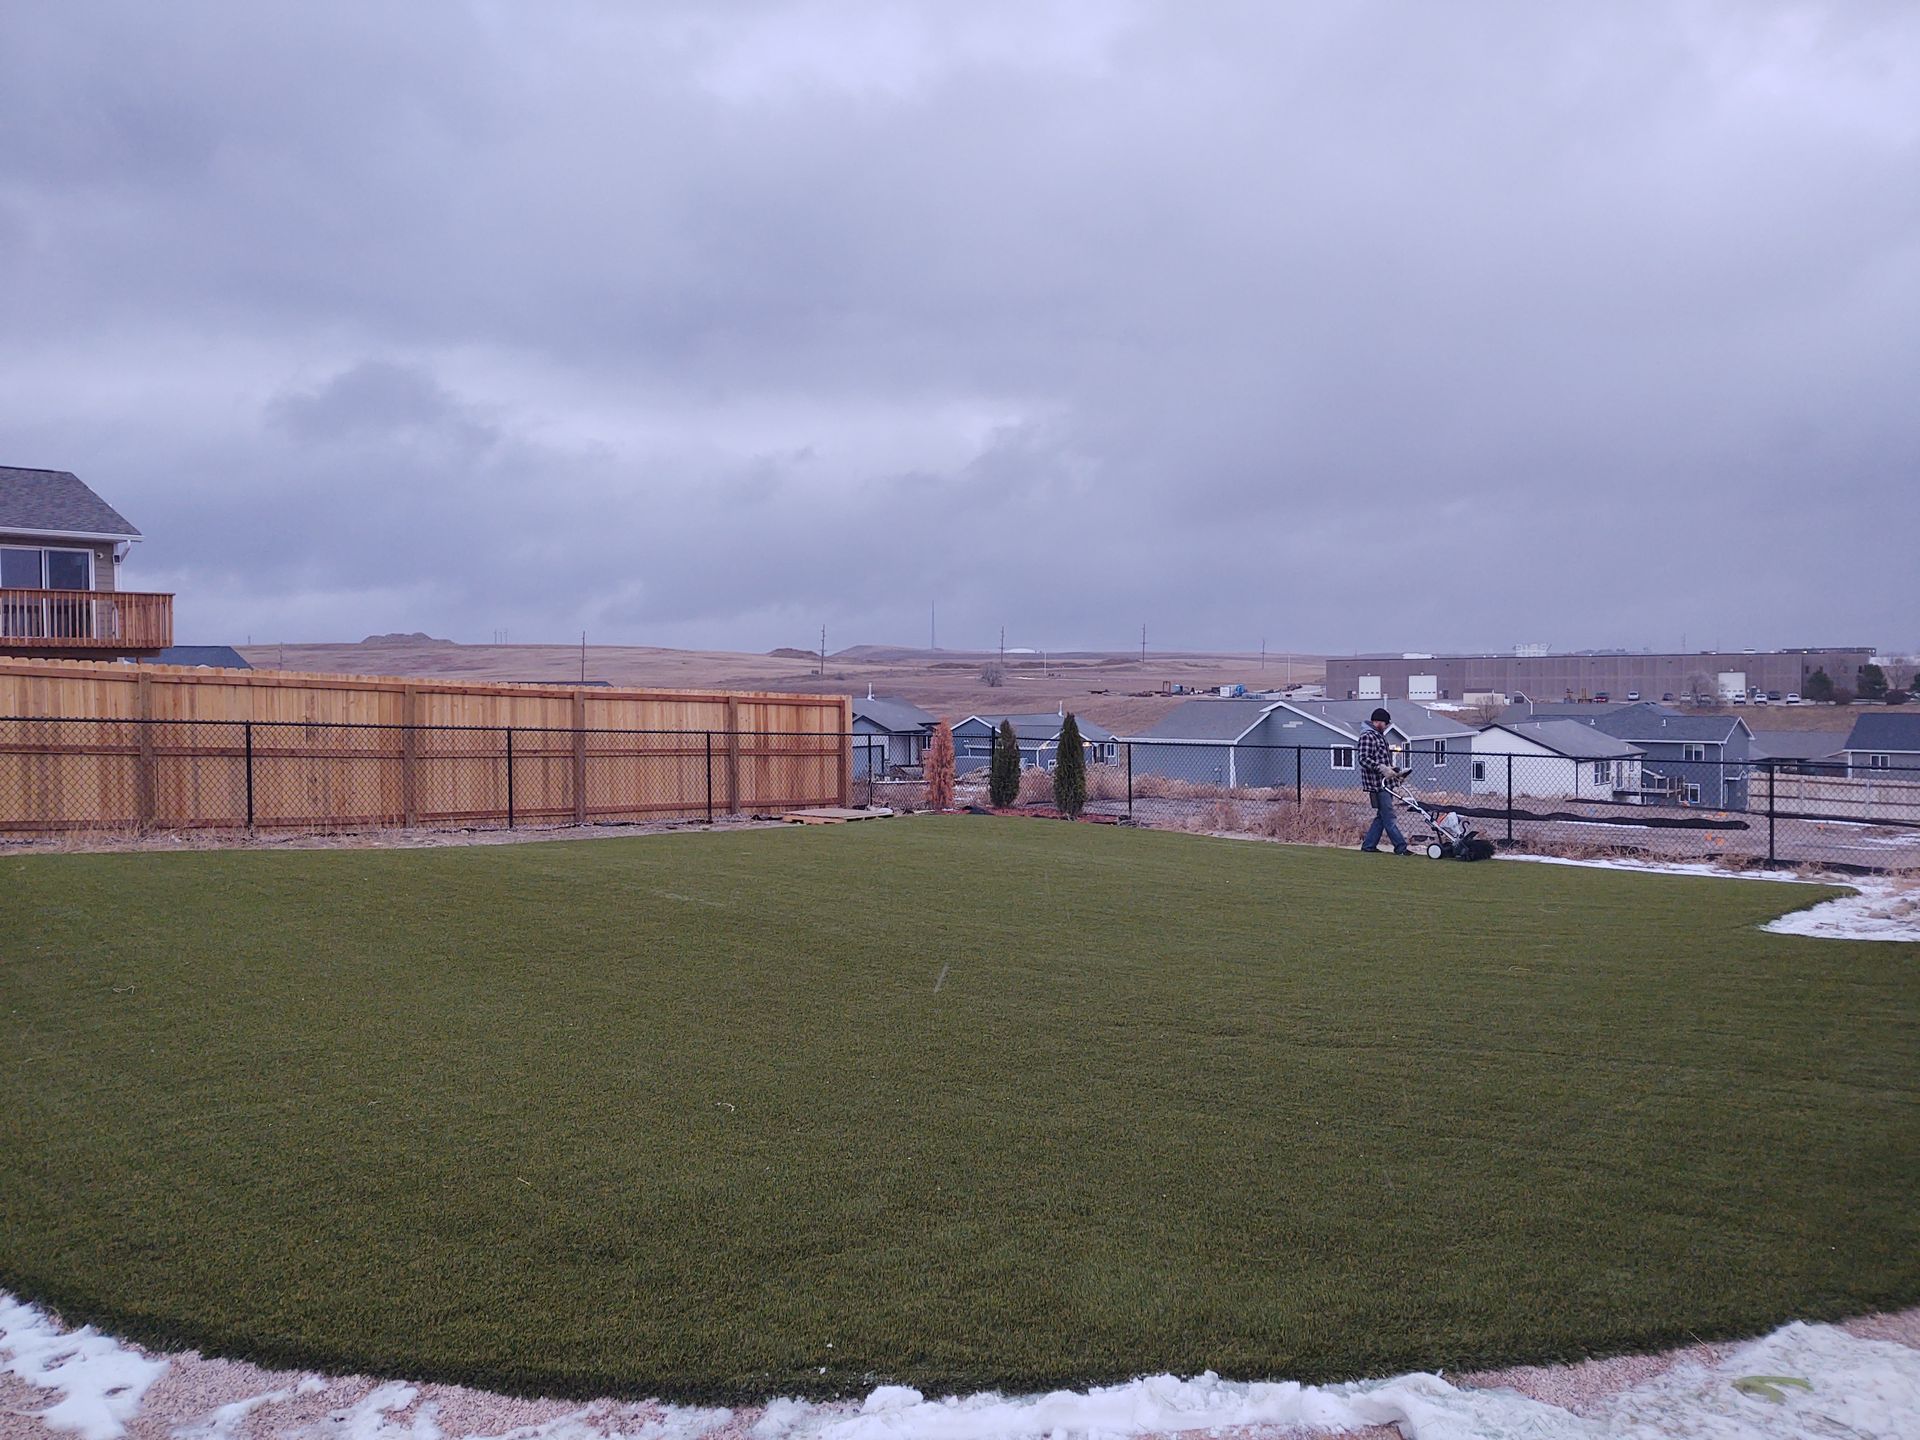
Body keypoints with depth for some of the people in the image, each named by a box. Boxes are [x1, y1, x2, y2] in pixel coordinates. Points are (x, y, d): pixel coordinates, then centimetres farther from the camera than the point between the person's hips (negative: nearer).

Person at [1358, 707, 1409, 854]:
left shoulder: (1379, 736, 20)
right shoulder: (1367, 736, -13)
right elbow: (1364, 759, -22)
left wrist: (1390, 769, 20)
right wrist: (1382, 768, -26)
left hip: (1384, 783, 11)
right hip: (1377, 784, -11)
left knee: (1382, 816, 11)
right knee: (1388, 817, -7)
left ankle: (1369, 845, 16)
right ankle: (1401, 847, -5)